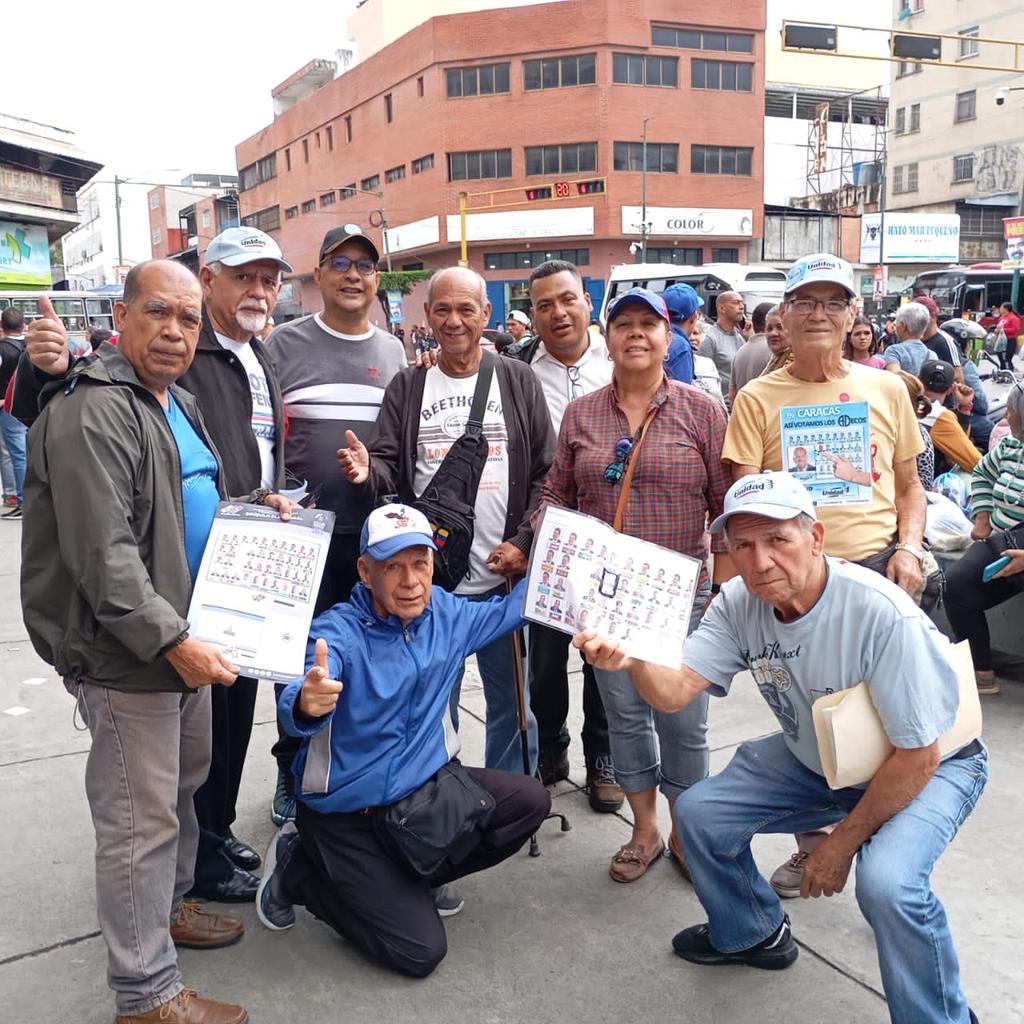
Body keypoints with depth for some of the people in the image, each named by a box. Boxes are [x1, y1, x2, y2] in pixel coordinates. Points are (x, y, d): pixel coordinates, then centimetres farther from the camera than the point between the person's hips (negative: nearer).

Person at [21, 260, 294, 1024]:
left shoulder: (180, 403, 13)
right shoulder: (94, 413, -19)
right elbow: (103, 555, -25)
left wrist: (255, 505, 10)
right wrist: (172, 641, -27)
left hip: (186, 635, 10)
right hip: (127, 650, -10)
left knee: (183, 783, 23)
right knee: (141, 817, 0)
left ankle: (168, 907, 45)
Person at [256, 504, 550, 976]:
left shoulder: (446, 614, -4)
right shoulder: (338, 633, -23)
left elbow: (509, 610, 14)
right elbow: (294, 711, -41)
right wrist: (306, 703, -64)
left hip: (425, 785, 6)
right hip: (344, 813, -6)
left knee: (529, 800, -10)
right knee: (419, 952, -11)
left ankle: (404, 878, 8)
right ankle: (300, 869, 10)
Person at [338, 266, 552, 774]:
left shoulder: (518, 381, 4)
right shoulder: (406, 387, 6)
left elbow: (546, 473, 1)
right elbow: (389, 467, 2)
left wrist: (525, 544, -9)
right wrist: (368, 472, -22)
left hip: (505, 576, 0)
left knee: (512, 702, 11)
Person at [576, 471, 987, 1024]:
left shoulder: (882, 614, -34)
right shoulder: (739, 604, -15)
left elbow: (918, 757, -25)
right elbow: (674, 691, -24)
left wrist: (841, 843, -16)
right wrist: (632, 660, -47)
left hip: (928, 766, -6)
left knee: (887, 881, -32)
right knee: (698, 813, -1)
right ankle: (752, 934, 28)